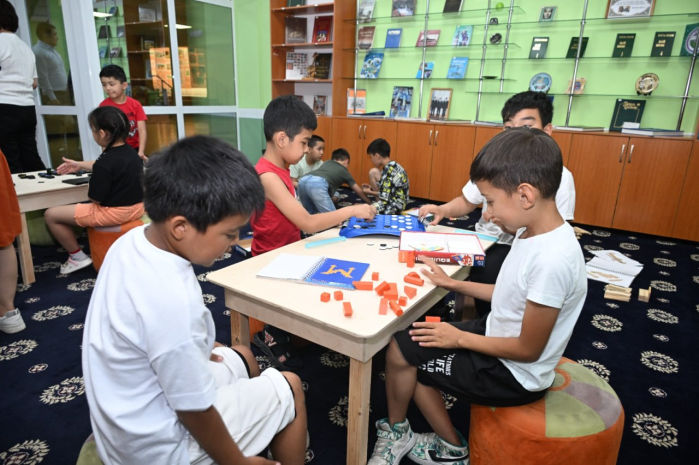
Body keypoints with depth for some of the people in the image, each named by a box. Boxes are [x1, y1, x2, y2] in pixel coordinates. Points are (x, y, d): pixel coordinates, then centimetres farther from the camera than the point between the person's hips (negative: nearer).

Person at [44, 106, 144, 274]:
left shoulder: (104, 163, -24)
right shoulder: (129, 151, 3)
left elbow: (95, 198, -17)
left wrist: (89, 185, 5)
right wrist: (79, 165, 35)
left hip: (115, 213, -9)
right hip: (137, 207, 9)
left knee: (51, 215, 4)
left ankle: (77, 257, 17)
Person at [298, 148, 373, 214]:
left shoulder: (327, 162, 38)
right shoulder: (344, 171, 29)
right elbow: (359, 191, 38)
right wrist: (370, 204, 52)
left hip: (303, 180, 6)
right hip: (318, 184, -6)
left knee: (311, 214, 22)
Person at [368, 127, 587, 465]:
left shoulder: (552, 260, -32)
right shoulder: (534, 232, -4)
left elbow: (528, 349, -24)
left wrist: (461, 338, -14)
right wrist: (453, 284, 8)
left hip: (514, 374, -8)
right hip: (497, 338, 8)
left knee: (401, 354, -5)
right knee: (409, 343, 6)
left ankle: (397, 434, 27)